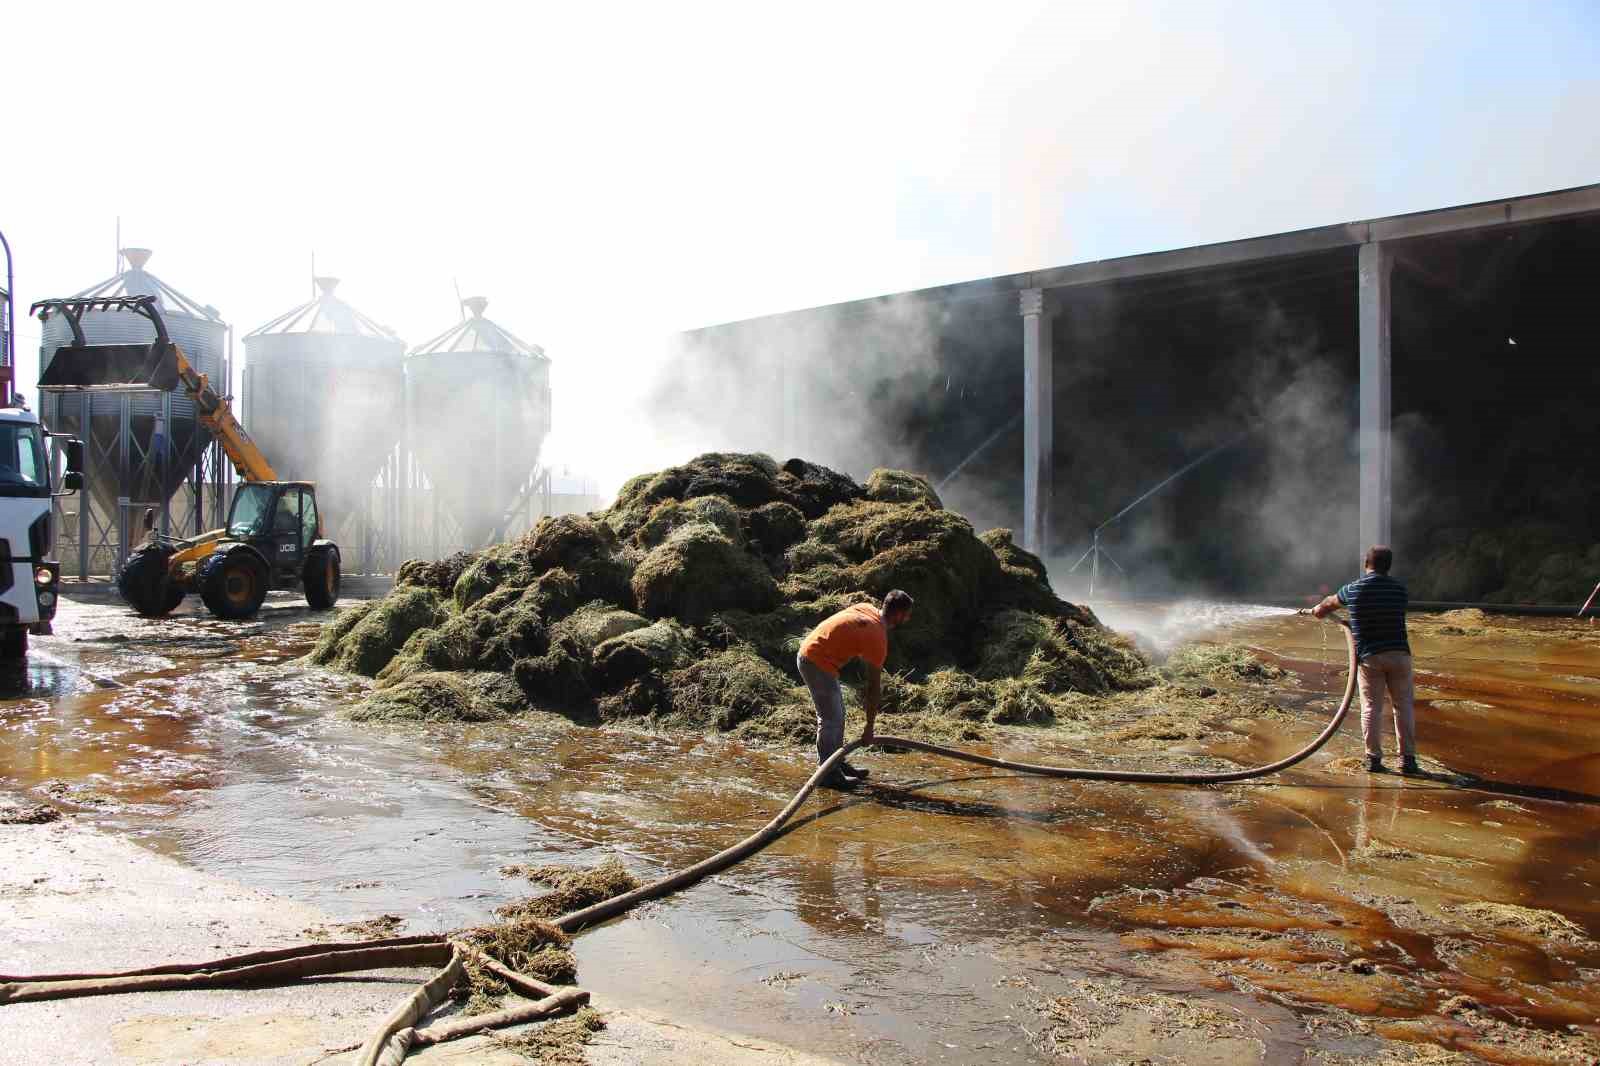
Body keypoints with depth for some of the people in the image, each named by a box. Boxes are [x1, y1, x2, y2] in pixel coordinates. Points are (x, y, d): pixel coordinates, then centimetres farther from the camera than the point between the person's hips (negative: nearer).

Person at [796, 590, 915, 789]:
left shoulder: (866, 608, 6)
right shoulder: (878, 637, -17)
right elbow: (874, 687, -11)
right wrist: (869, 727, -4)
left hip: (810, 652, 10)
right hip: (816, 662, -10)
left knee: (836, 713, 17)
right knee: (831, 718, -6)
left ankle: (837, 764, 26)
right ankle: (828, 774, 0)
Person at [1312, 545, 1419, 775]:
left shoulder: (1354, 589, -1)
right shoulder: (1399, 589, 2)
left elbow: (1331, 603, 19)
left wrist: (1318, 609, 43)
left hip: (1369, 656, -1)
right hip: (1398, 654, 1)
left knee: (1371, 708, 6)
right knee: (1403, 706, 9)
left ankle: (1373, 758, 7)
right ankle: (1407, 759, 10)